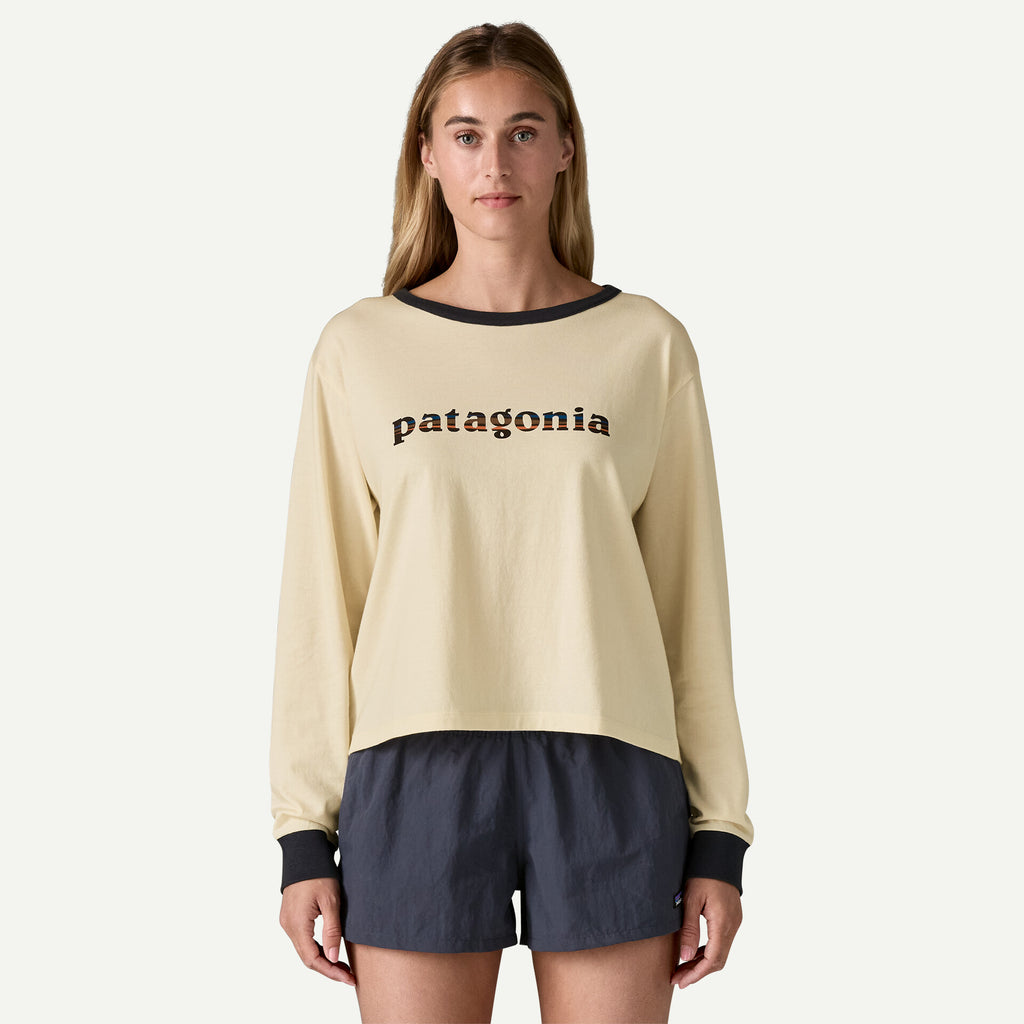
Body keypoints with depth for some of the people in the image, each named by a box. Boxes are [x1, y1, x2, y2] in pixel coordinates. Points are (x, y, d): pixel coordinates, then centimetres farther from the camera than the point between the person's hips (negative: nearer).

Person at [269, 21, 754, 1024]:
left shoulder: (647, 344, 6)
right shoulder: (359, 348, 7)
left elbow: (693, 595, 7)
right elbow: (319, 598, 7)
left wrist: (719, 834, 4)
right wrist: (304, 835, 4)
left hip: (609, 776, 0)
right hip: (414, 776, 0)